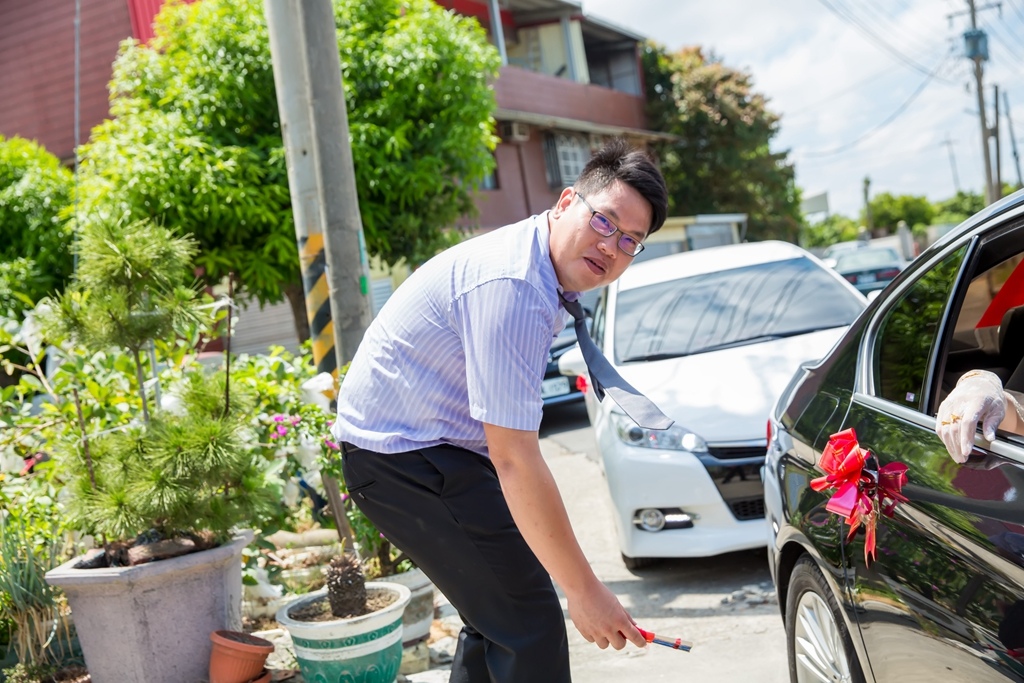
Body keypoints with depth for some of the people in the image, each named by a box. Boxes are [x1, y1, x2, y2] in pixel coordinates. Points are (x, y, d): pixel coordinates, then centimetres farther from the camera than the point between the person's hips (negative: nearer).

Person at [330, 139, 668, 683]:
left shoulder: (541, 269, 6)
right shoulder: (513, 289, -27)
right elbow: (515, 459, -31)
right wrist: (584, 591, -26)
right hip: (406, 456, -11)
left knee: (497, 615, 19)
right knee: (529, 625, -12)